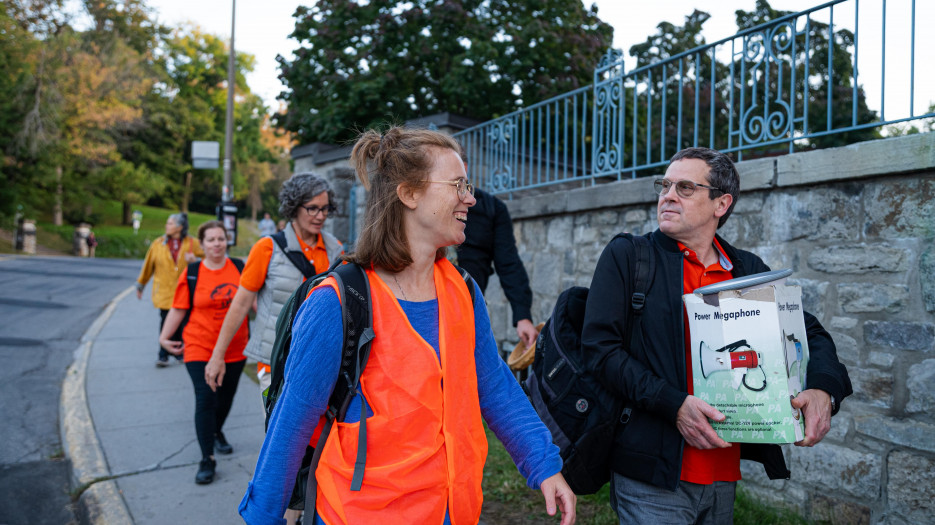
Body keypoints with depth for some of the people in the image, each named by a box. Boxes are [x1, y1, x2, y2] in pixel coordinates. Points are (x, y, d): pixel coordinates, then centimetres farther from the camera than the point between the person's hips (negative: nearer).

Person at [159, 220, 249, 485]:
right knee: (206, 399, -9)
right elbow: (178, 309, 2)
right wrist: (164, 337, 2)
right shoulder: (191, 273, -3)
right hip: (200, 348, -2)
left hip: (235, 349, 3)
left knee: (226, 397, 16)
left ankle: (216, 431, 47)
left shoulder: (240, 268, 0)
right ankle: (207, 460, 0)